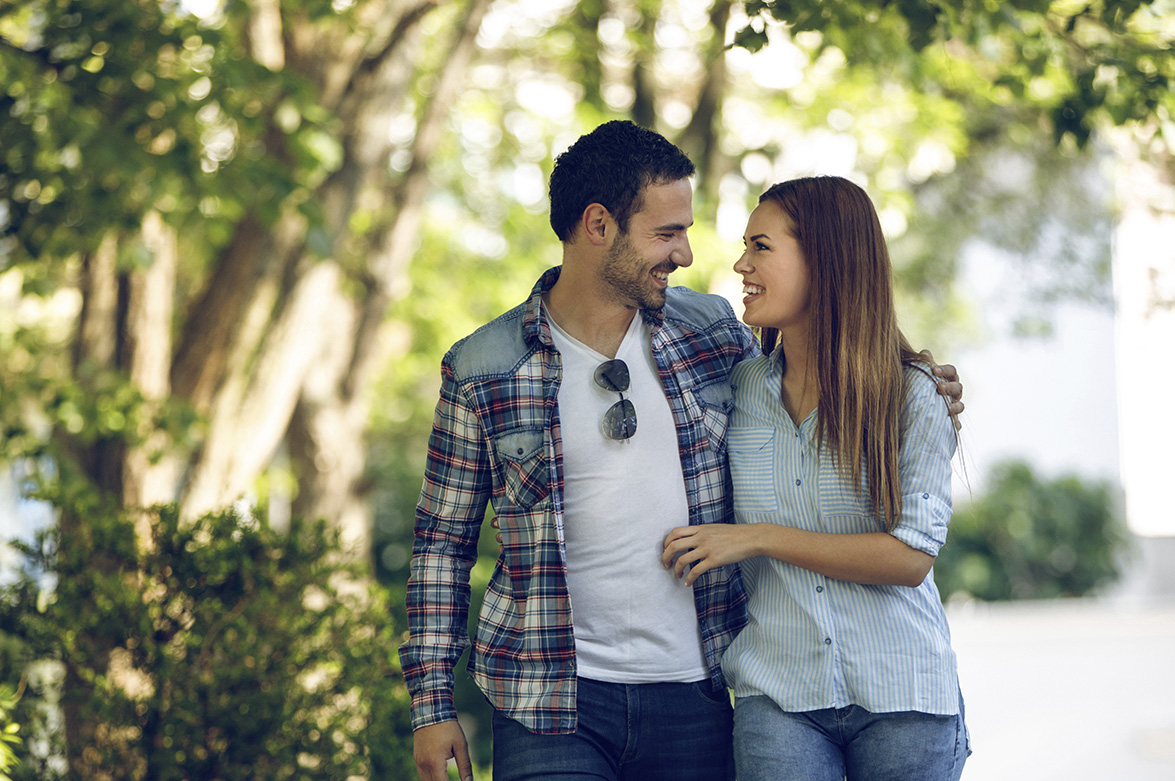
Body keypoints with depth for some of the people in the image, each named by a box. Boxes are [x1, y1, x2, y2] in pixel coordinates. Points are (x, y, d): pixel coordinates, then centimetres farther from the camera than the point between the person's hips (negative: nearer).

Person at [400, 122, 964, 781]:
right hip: (549, 704, -2)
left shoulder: (715, 333, 5)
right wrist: (432, 701, 0)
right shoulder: (482, 369, -2)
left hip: (694, 700, 3)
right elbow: (443, 541, 4)